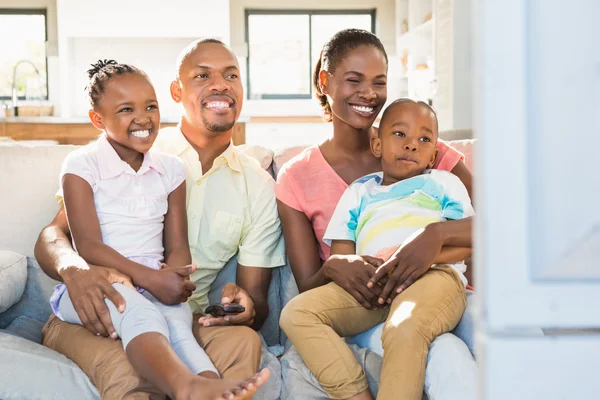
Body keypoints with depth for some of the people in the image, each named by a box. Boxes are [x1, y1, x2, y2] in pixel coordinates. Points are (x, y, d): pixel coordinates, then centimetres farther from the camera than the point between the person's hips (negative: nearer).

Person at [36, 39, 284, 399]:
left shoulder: (259, 187, 10)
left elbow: (257, 301, 9)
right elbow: (53, 235, -2)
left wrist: (247, 309, -18)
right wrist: (74, 269, -27)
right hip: (101, 317, -3)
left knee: (244, 342, -31)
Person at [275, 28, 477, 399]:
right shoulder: (297, 177, 3)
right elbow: (308, 286, 2)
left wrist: (437, 234, -29)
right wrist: (333, 269, -23)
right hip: (364, 312, -2)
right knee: (445, 354, -36)